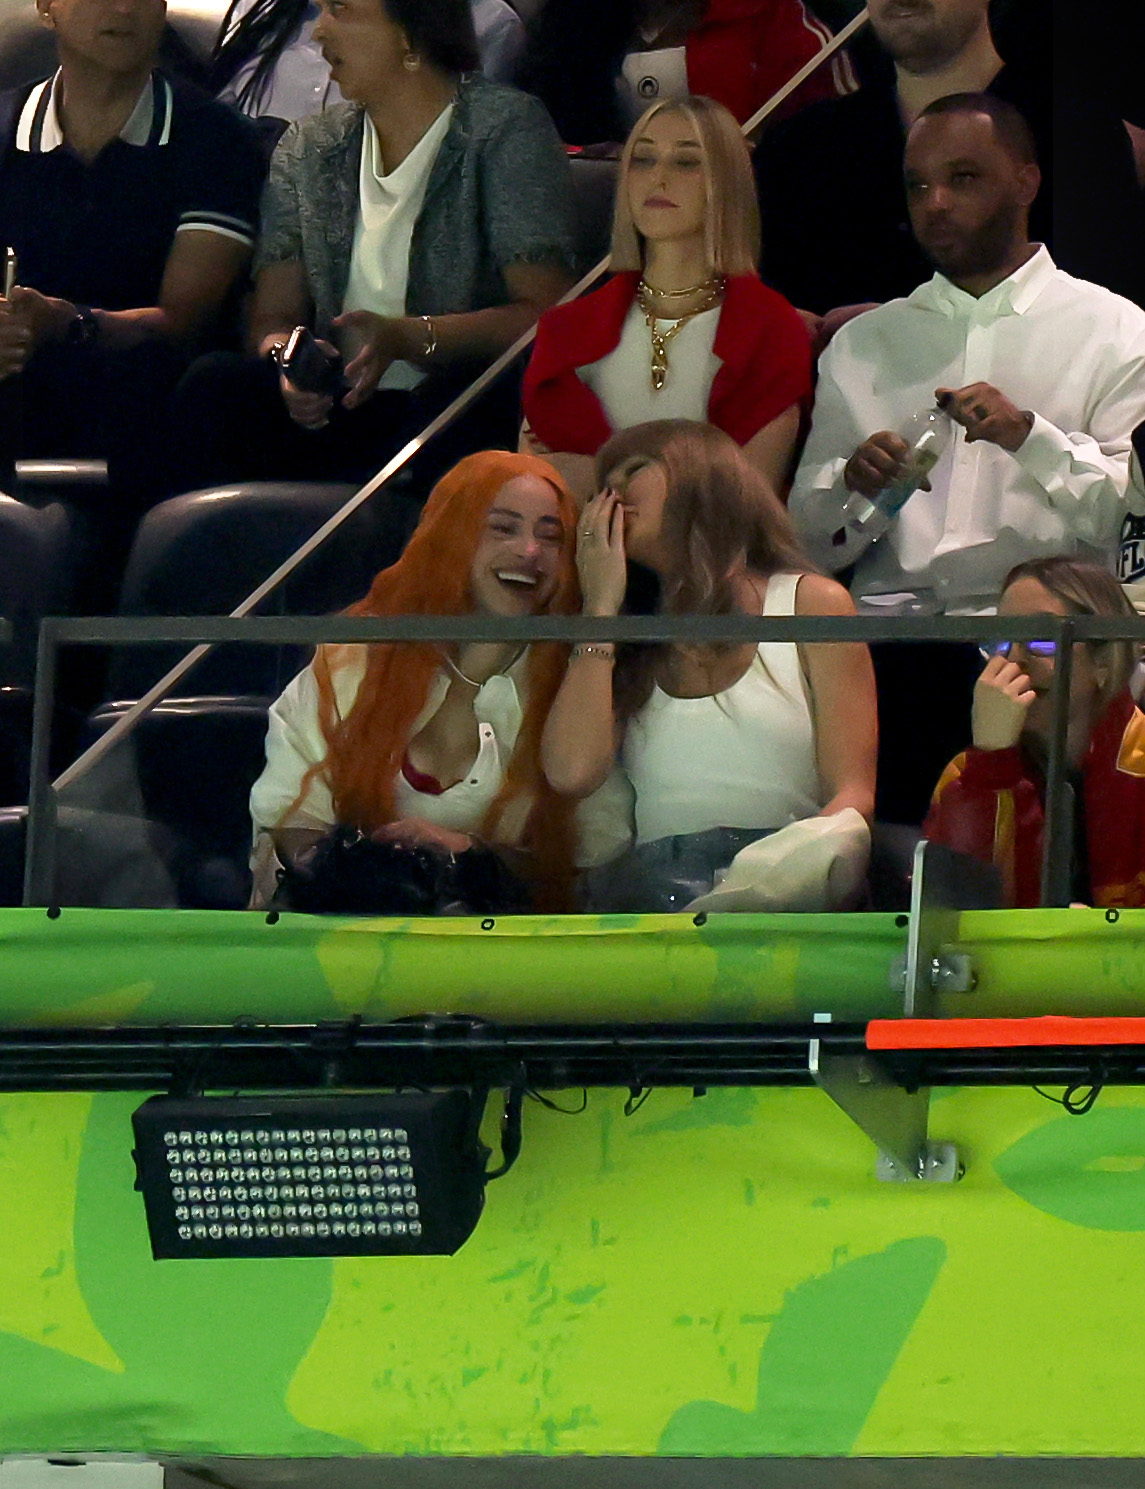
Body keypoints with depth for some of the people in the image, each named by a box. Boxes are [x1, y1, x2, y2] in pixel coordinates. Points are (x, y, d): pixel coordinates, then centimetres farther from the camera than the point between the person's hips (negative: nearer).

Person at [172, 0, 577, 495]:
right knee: (214, 386, -26)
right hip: (337, 412, 4)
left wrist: (408, 338, -24)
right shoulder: (307, 148, 17)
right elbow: (273, 318, 13)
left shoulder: (506, 127, 1)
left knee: (450, 399, -39)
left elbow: (544, 311, -9)